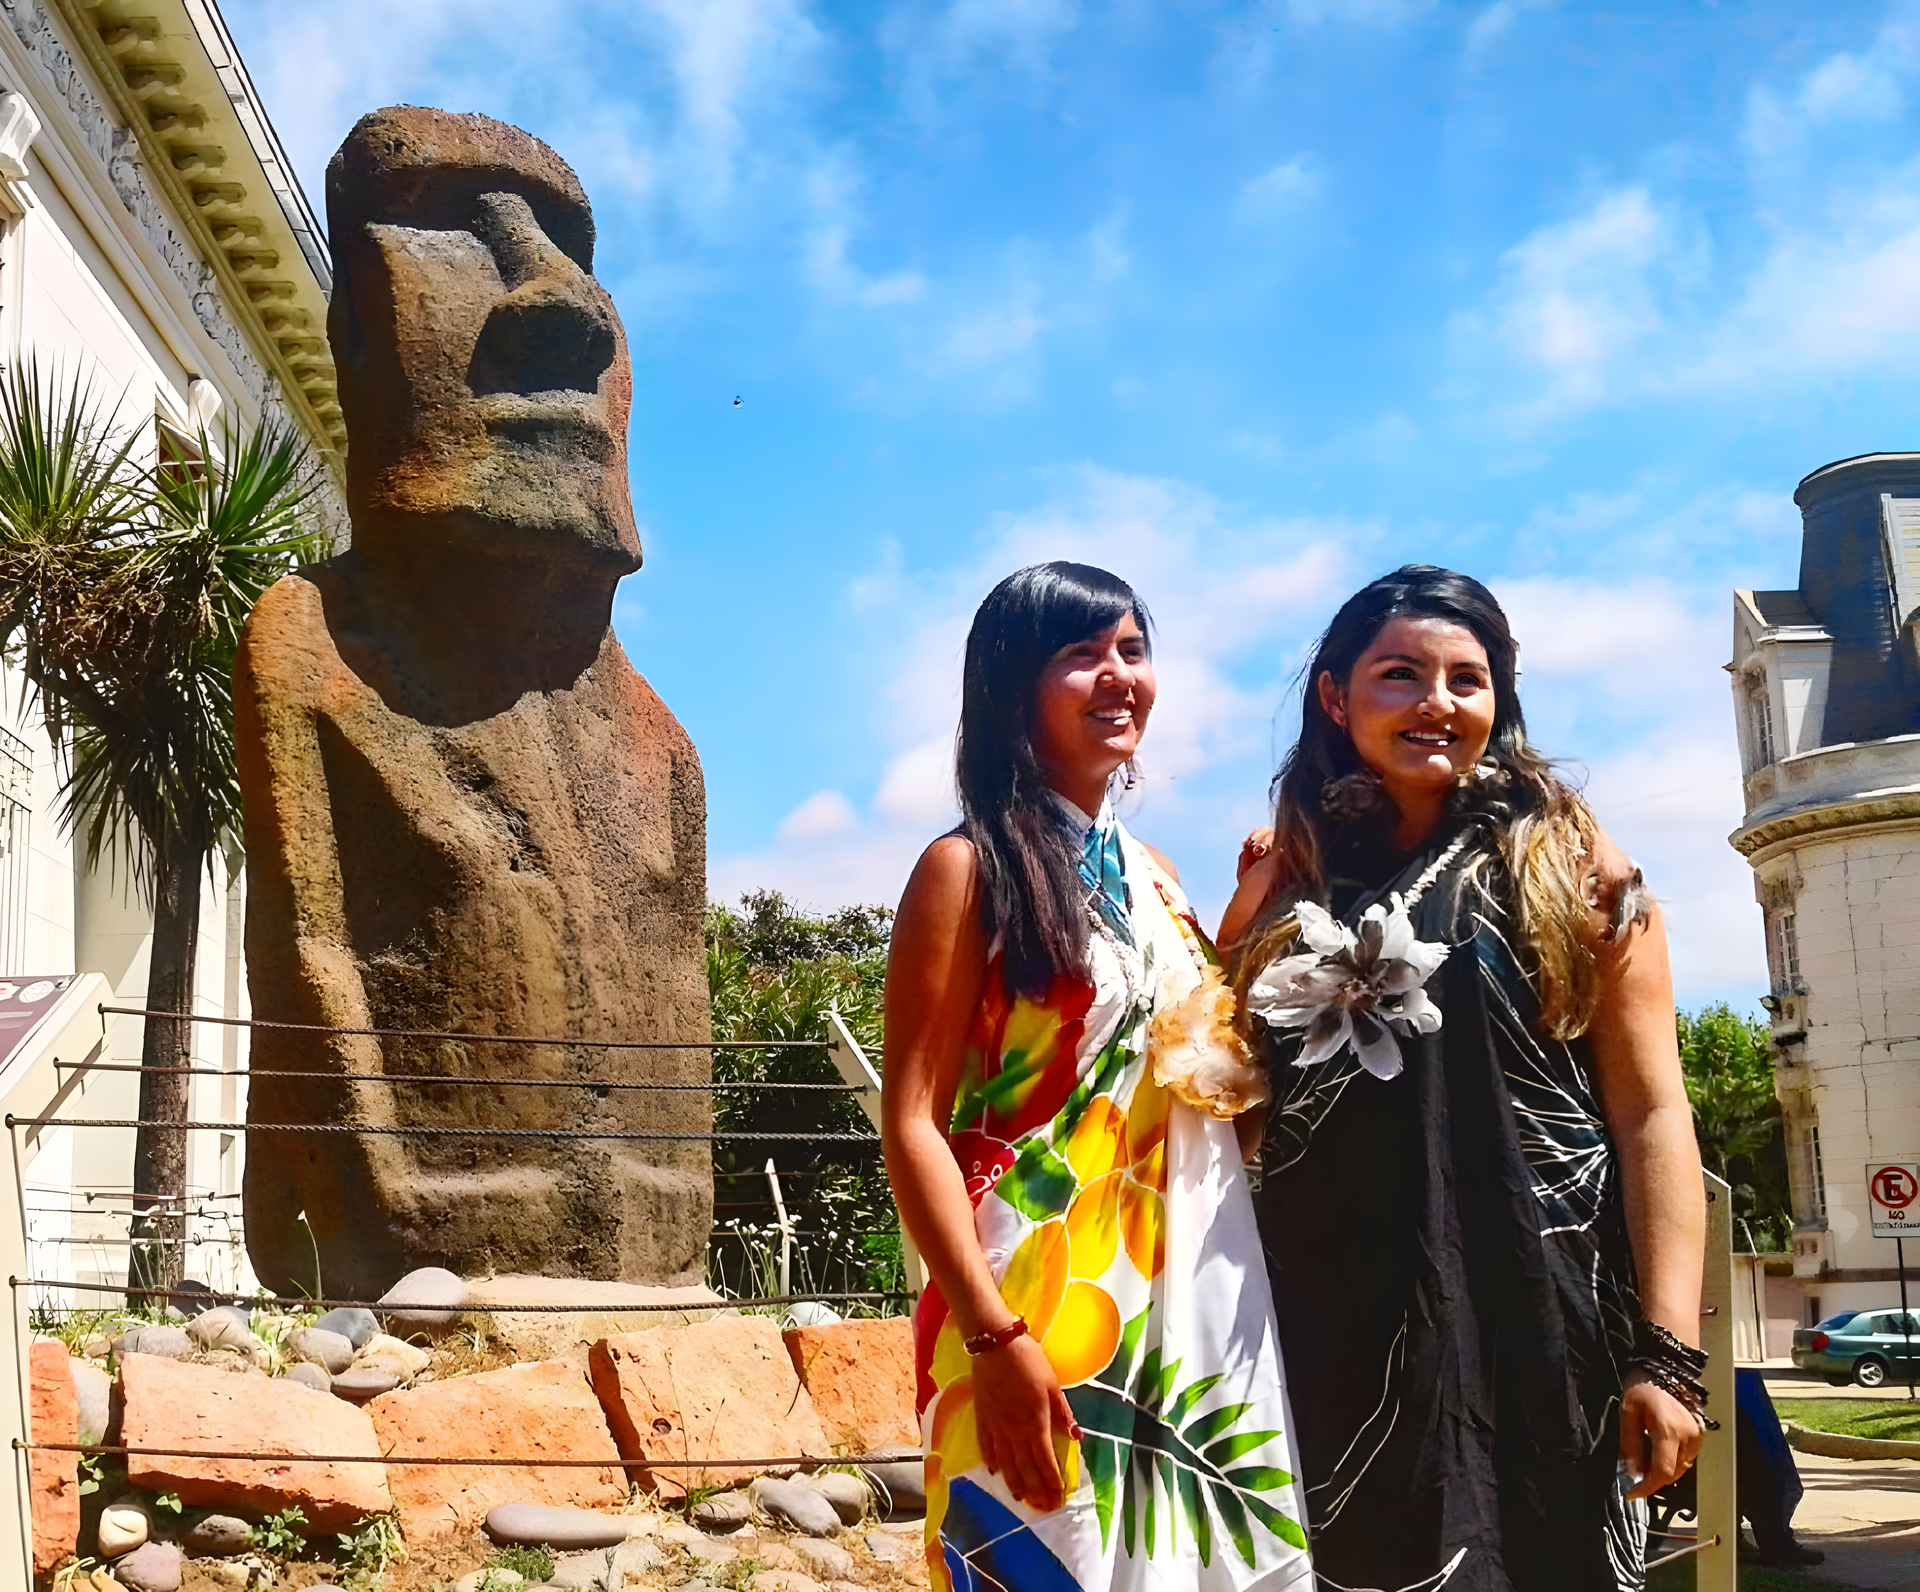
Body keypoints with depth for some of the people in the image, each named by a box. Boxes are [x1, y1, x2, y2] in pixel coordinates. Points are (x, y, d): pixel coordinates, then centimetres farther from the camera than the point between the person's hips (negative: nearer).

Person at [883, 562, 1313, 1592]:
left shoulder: (1152, 878, 13)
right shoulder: (969, 868, -6)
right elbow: (912, 1123, -12)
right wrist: (992, 1336, -20)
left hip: (1195, 1306, 7)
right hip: (1040, 1313, -7)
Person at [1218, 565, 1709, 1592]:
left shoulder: (1567, 864, 2)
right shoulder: (1283, 883, 9)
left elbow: (1651, 1113, -4)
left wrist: (1668, 1353, -10)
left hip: (1532, 1323, -2)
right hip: (1332, 1338, 2)